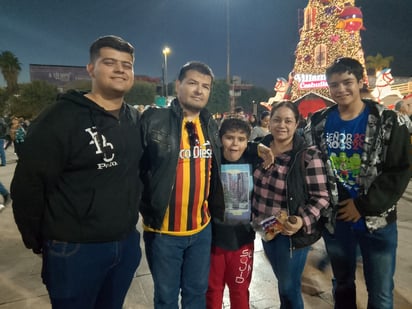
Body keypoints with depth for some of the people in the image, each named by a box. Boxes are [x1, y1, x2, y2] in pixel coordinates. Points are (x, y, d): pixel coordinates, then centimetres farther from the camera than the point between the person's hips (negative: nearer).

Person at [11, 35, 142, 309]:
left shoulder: (136, 119, 5)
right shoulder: (61, 117, -15)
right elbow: (28, 184, -12)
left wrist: (130, 220, 11)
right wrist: (38, 240, -4)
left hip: (127, 243, 6)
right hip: (75, 249, -5)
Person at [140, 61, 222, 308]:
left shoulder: (211, 125, 5)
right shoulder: (154, 120, -12)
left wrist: (216, 210, 10)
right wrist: (147, 210, -12)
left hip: (202, 227, 5)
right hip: (163, 229, -4)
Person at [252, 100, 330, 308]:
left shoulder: (308, 156, -18)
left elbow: (321, 197, -16)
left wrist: (303, 221, -31)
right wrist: (255, 219, 9)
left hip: (290, 232, -5)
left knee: (289, 288, 13)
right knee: (282, 283, 26)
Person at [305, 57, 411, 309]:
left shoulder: (388, 122, -7)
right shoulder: (319, 123, 0)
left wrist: (364, 205, -15)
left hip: (377, 221, -2)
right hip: (335, 219, 2)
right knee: (342, 284, 21)